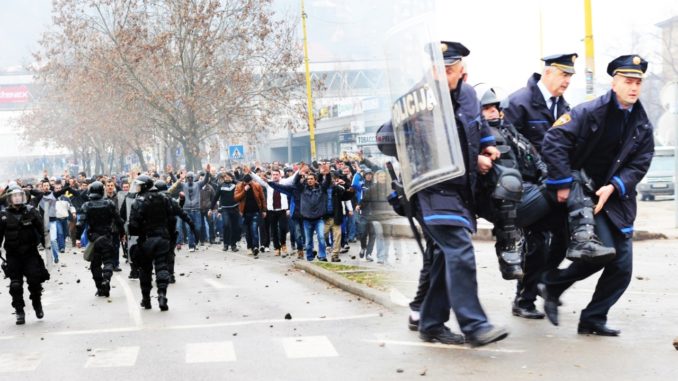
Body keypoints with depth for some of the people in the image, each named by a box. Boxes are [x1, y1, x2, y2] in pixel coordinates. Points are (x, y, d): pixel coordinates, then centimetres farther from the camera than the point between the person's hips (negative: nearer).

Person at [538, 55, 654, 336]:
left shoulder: (642, 126, 5)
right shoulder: (591, 112, -12)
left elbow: (639, 164, 2)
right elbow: (554, 141, -17)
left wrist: (613, 187, -15)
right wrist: (563, 184, -19)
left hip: (617, 199, 6)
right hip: (583, 194, -6)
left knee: (622, 268, 1)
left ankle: (593, 319, 15)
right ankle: (553, 284, 4)